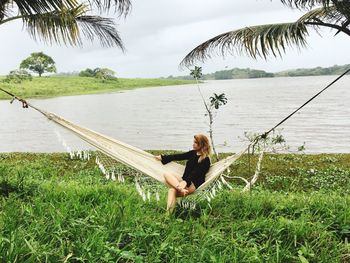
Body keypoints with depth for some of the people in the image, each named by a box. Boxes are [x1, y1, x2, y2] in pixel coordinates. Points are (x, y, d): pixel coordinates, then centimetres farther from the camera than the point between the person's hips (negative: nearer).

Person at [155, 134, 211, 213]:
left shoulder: (205, 160, -7)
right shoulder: (193, 153, 15)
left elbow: (195, 174, -18)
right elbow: (178, 156, 24)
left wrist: (185, 182, -33)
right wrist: (162, 157, 28)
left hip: (194, 185, -7)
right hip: (184, 180, 7)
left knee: (172, 190, -31)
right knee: (167, 174, -22)